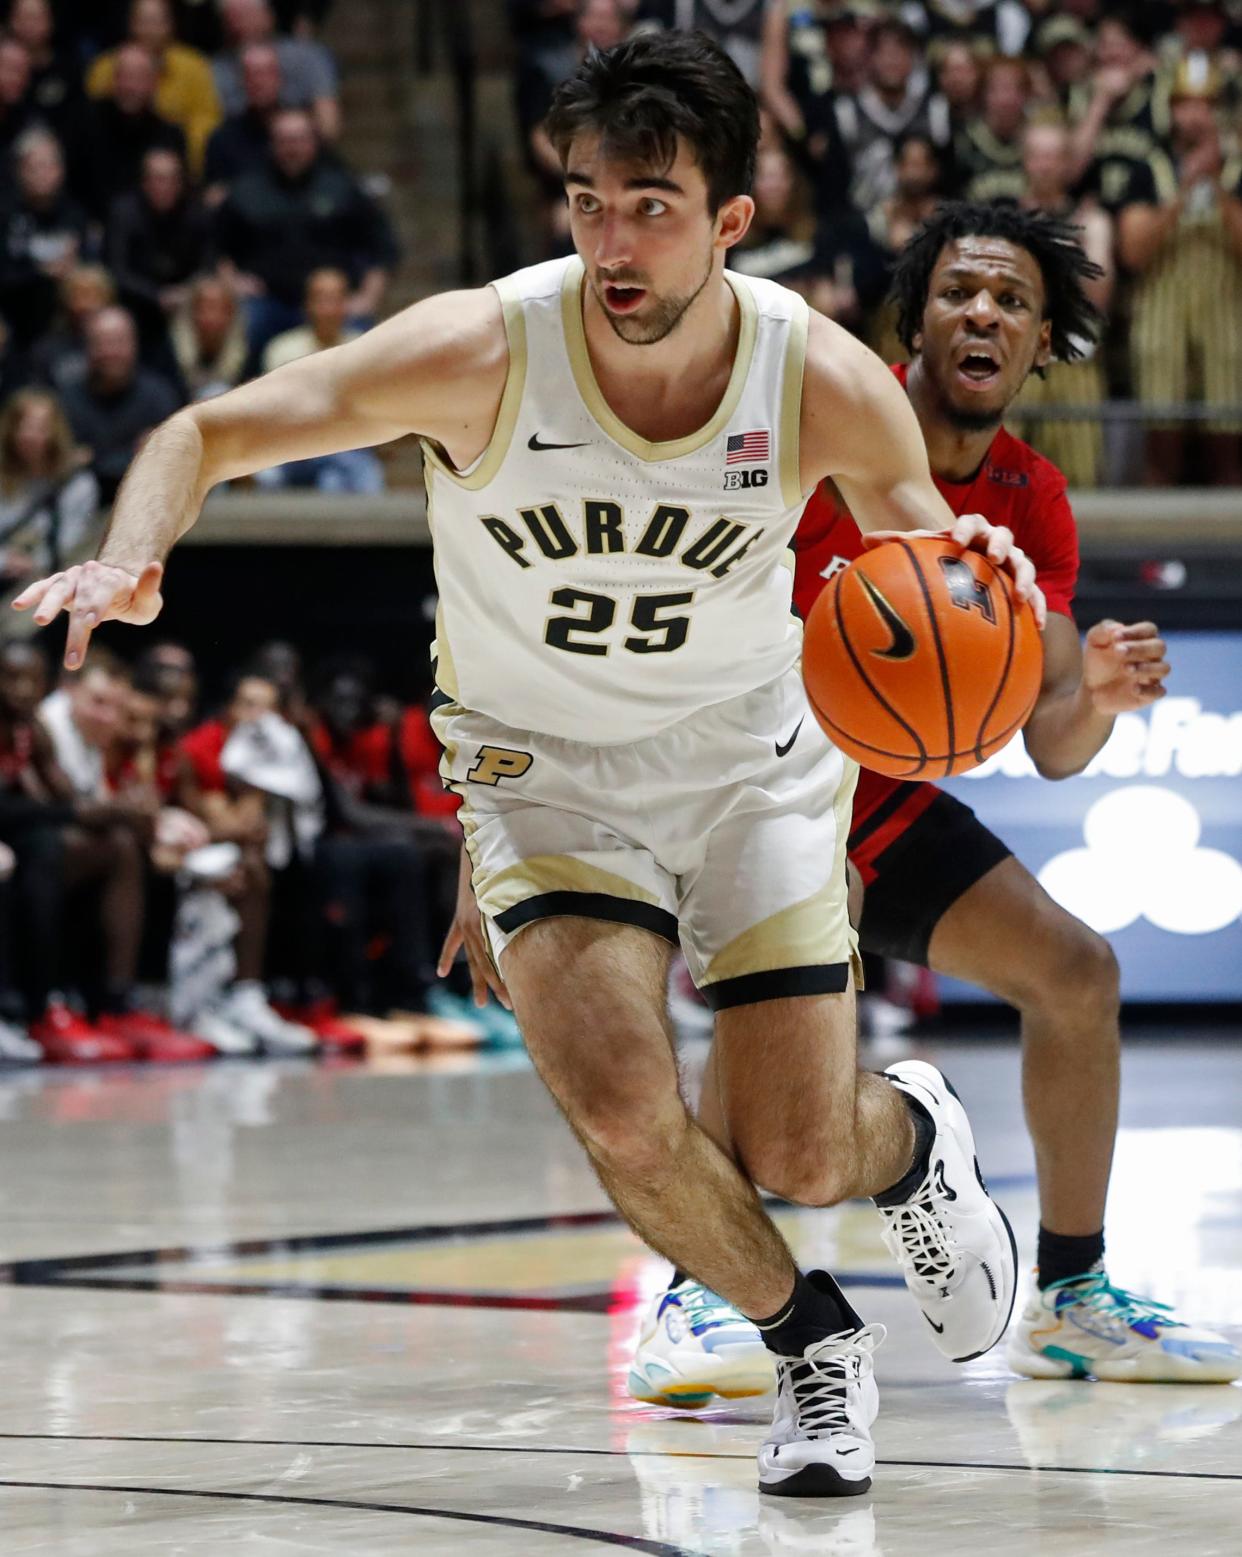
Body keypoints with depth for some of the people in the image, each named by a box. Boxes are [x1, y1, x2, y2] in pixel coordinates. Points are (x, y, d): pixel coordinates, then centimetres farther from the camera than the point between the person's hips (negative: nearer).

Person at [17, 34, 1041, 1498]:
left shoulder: (825, 382, -20)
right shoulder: (481, 351, -25)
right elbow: (204, 432, -21)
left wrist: (971, 570, -29)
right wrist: (131, 562, -42)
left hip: (752, 759, 1)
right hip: (545, 772, -1)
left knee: (802, 1157, -5)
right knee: (623, 1113, -23)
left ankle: (914, 1135, 36)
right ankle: (813, 1343, 8)